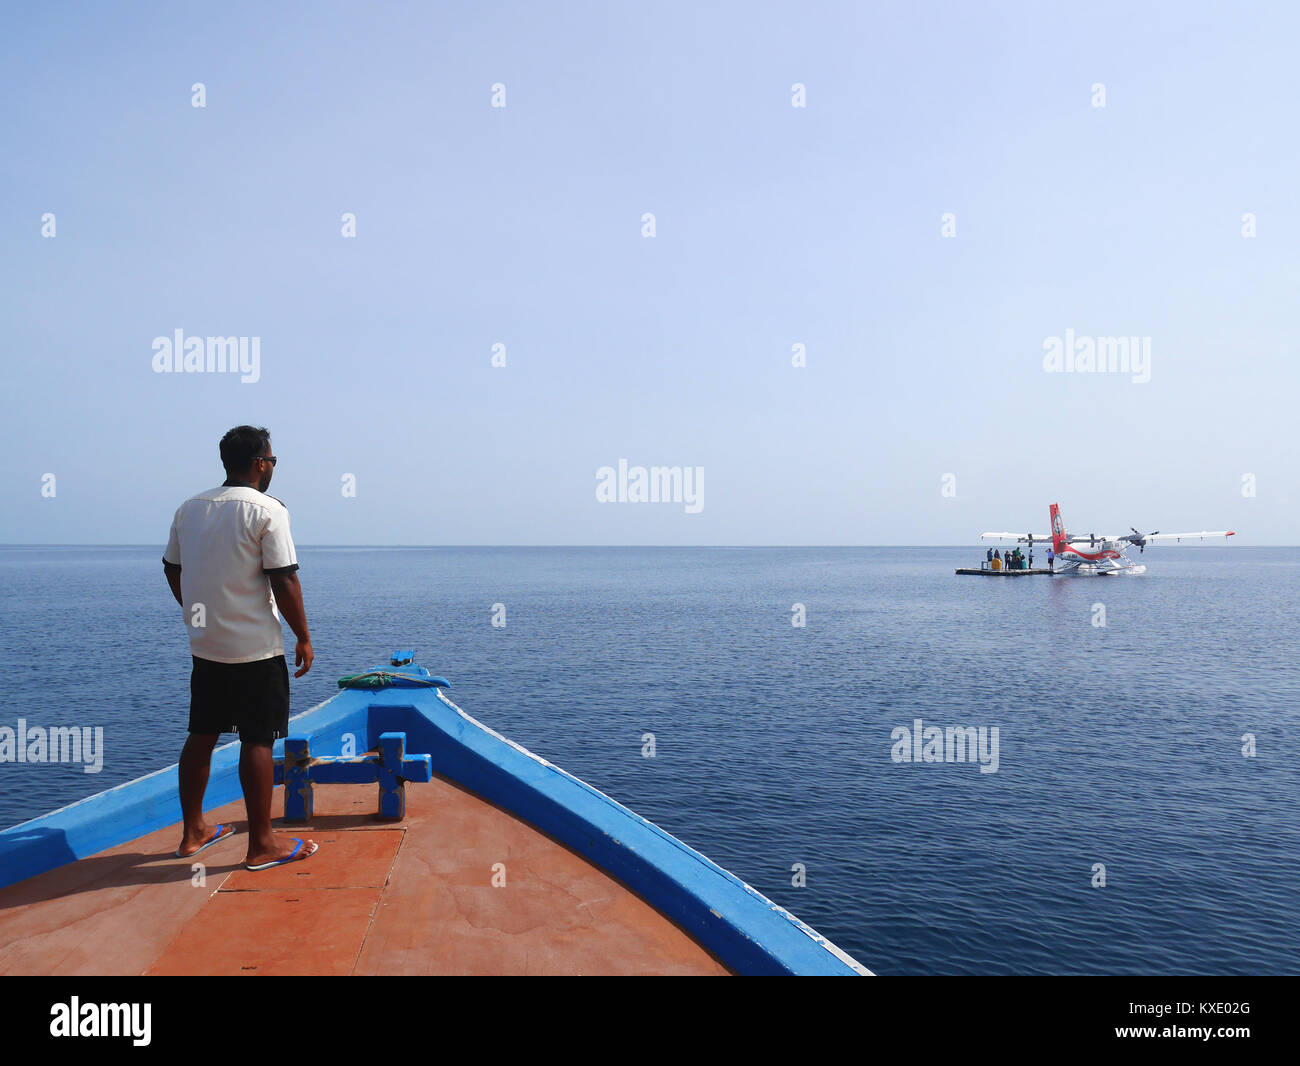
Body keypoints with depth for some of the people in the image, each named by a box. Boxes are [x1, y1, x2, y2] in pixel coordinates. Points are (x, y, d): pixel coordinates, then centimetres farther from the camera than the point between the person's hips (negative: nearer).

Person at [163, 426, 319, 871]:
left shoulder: (189, 509, 8)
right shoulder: (266, 510, -13)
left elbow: (172, 570, 16)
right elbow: (284, 581, -16)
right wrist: (304, 637, -7)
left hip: (205, 646, 7)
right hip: (256, 649, -7)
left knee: (201, 735, 16)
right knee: (257, 741, 0)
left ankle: (193, 831, 28)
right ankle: (261, 844, 7)